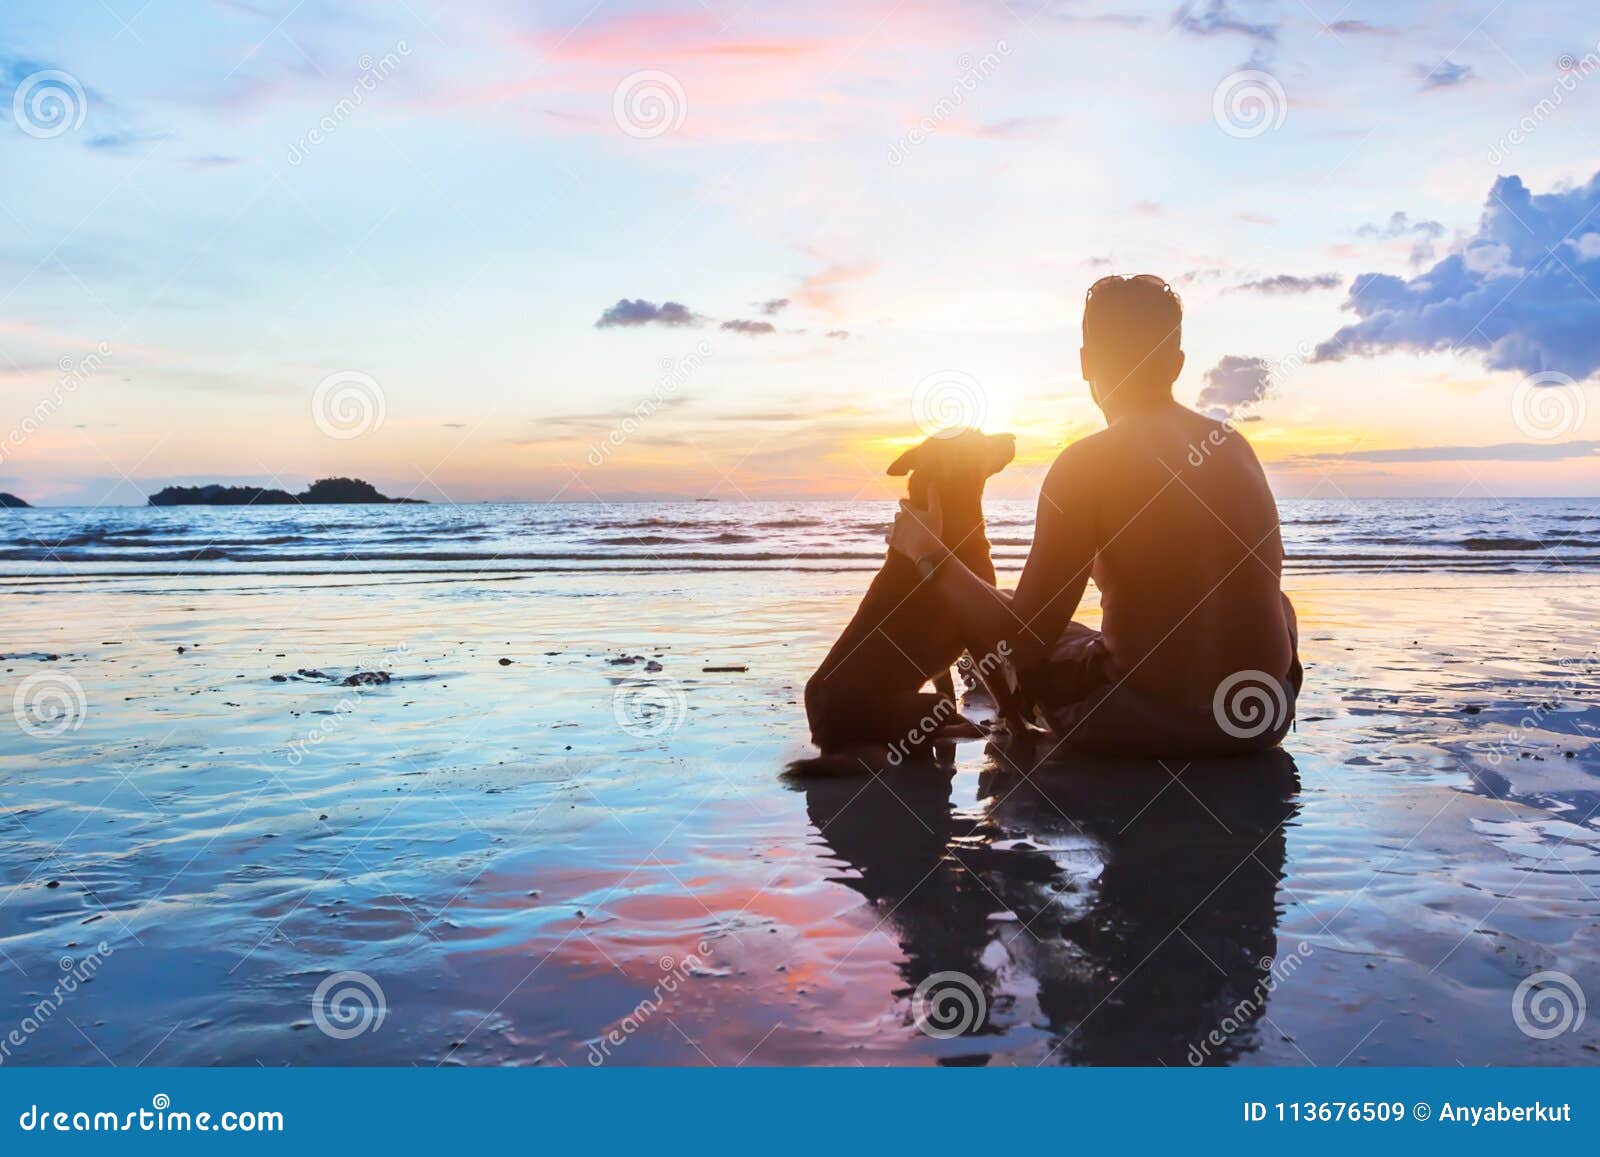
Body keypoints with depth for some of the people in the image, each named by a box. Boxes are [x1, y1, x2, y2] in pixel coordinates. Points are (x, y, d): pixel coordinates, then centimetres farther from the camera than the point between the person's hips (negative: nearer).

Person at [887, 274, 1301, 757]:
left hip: (1151, 720, -4)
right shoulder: (1235, 444, 5)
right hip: (1265, 715, 5)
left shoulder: (1086, 463, -12)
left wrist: (928, 554, 1)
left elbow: (1028, 640, -13)